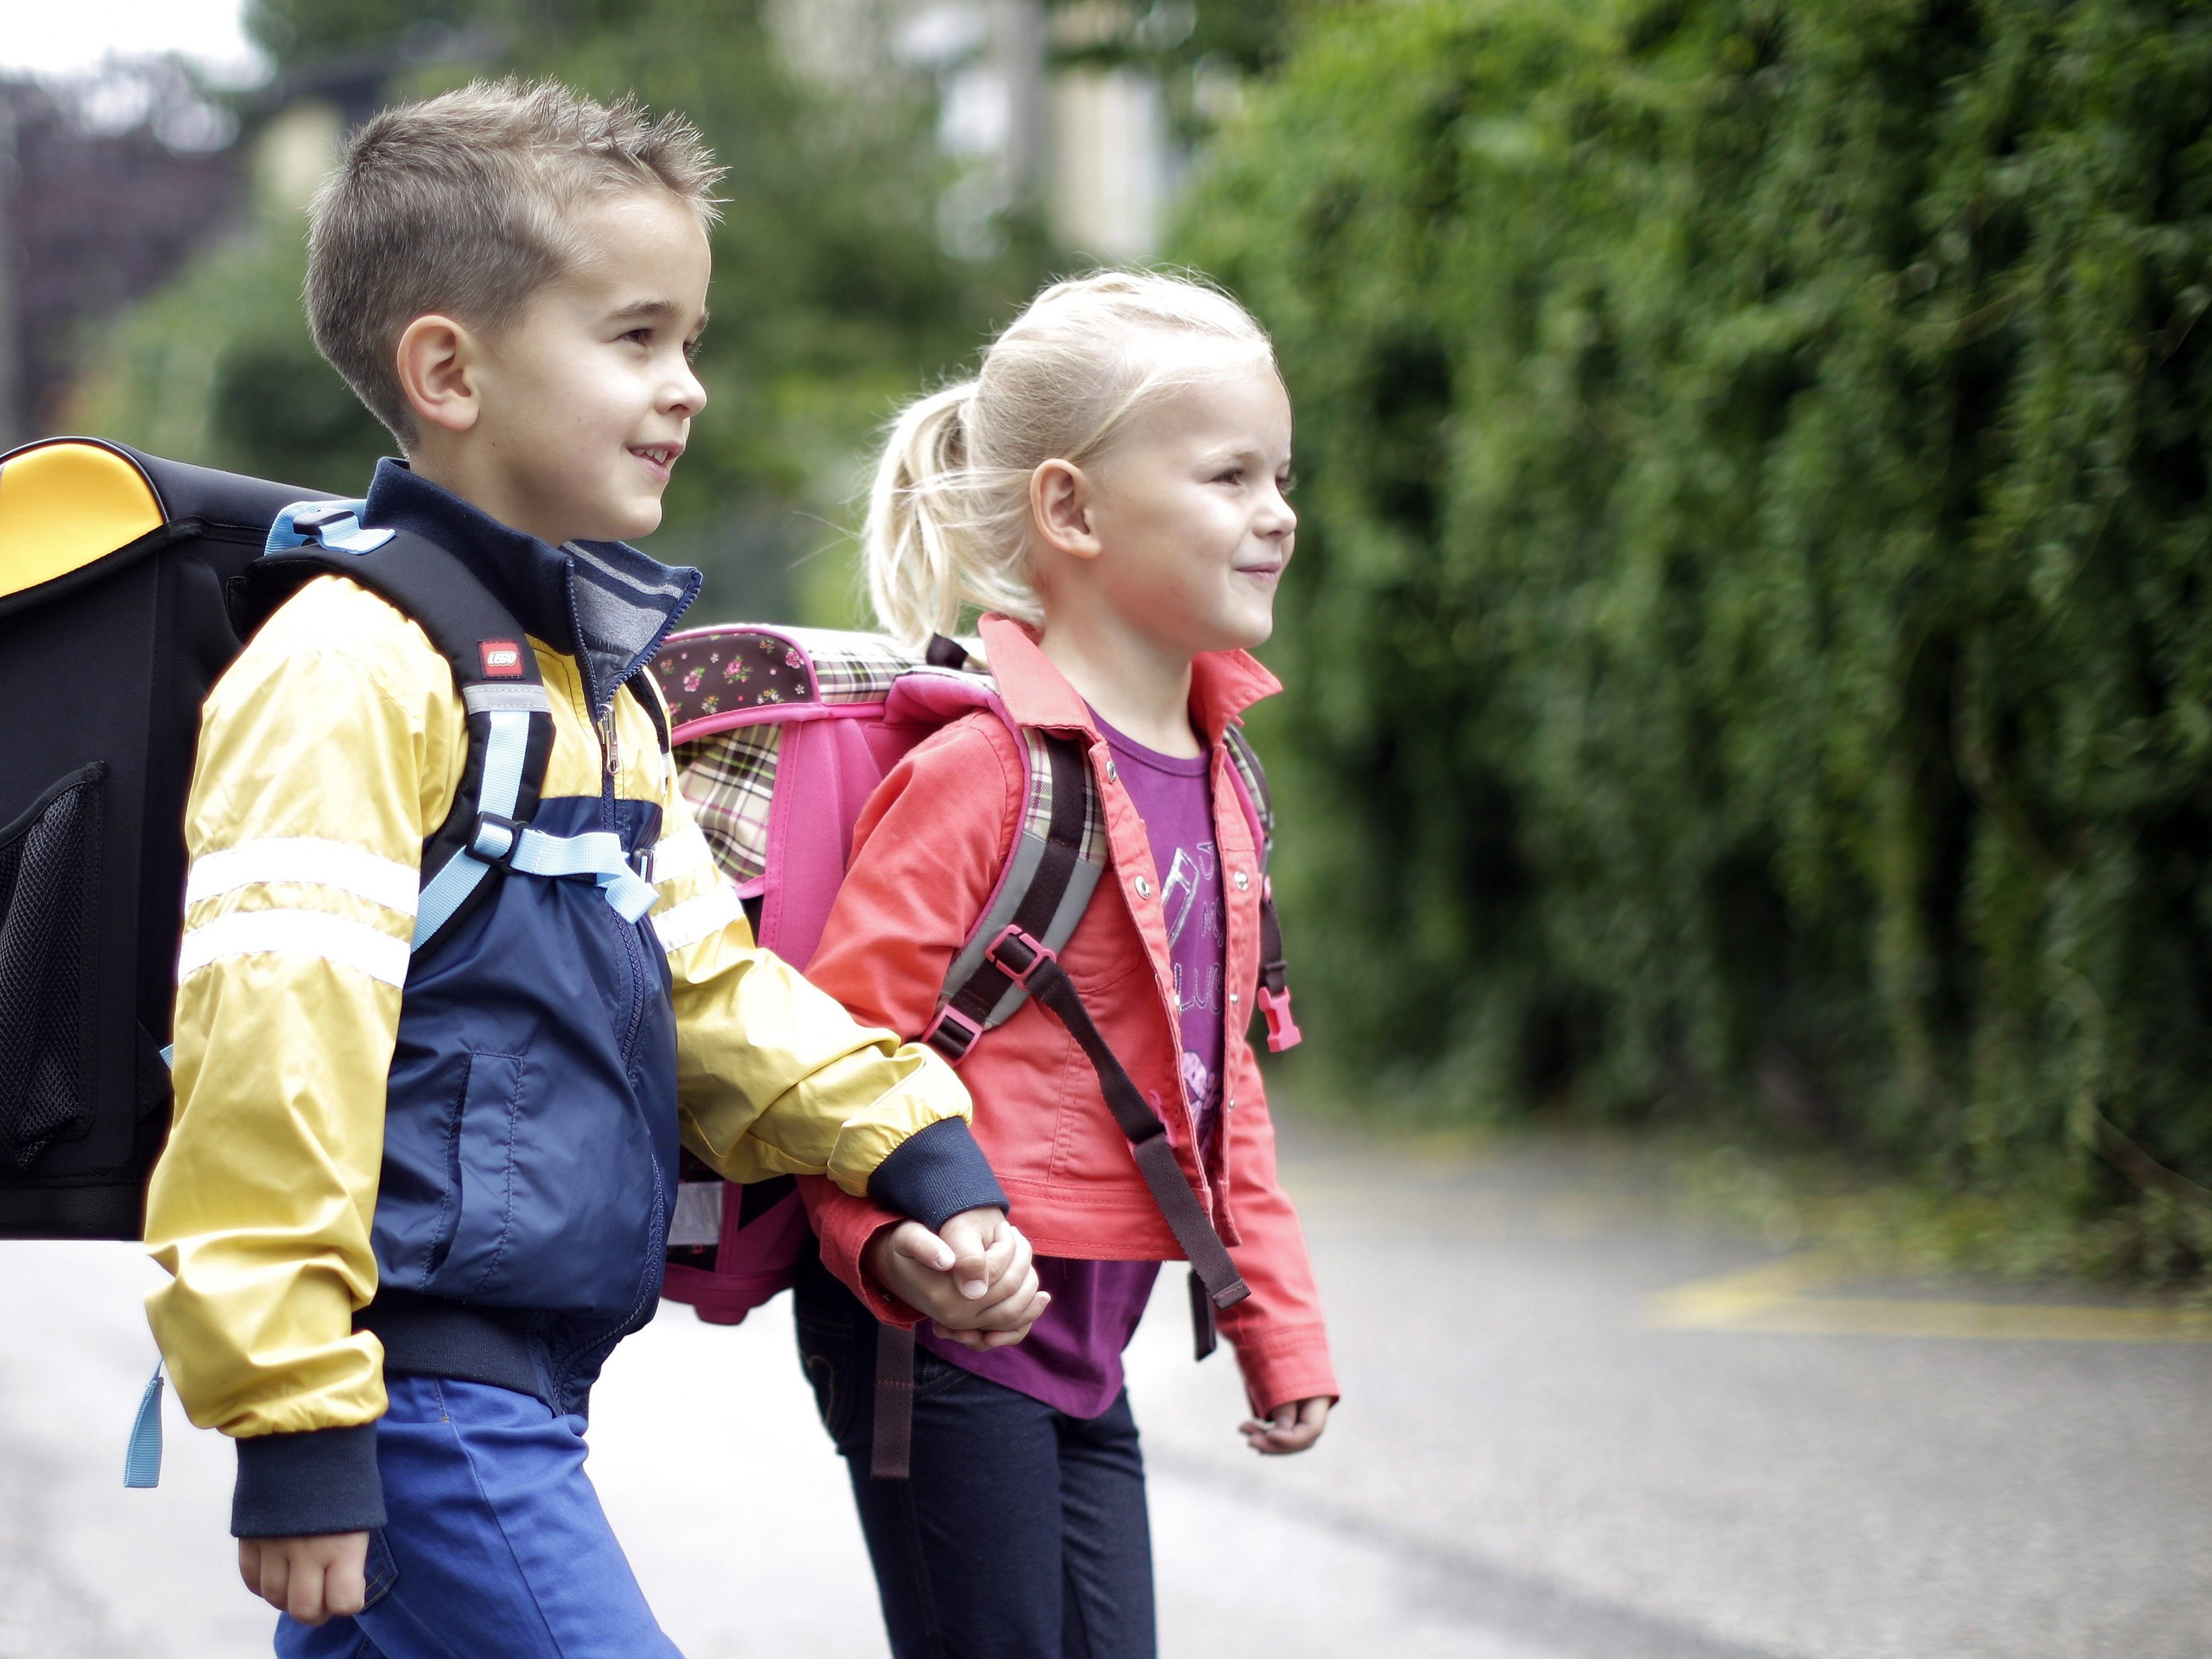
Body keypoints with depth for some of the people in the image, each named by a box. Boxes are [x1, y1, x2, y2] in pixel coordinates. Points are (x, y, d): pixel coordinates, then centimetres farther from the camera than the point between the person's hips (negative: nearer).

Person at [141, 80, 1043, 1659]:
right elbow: (271, 1039, -21)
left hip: (520, 1392, 10)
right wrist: (295, 1430, -23)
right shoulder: (355, 669, -15)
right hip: (413, 1394, -10)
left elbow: (701, 970, 24)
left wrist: (917, 1153, 11)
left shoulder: (596, 674, 17)